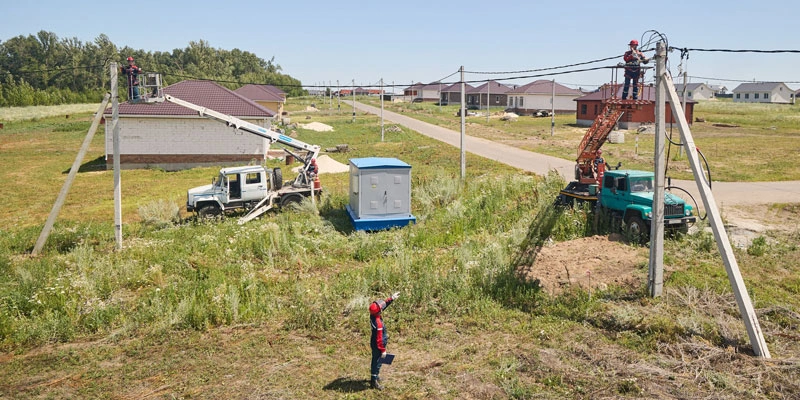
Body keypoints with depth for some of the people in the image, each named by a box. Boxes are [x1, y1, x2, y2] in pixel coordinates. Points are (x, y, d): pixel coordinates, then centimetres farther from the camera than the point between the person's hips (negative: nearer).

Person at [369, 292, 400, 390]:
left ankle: (374, 376, 45)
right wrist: (383, 350, -19)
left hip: (374, 344, 9)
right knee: (377, 362, 7)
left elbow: (383, 304, 6)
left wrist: (392, 298, 6)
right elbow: (379, 339, -29)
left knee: (375, 361, 26)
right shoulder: (378, 323, -36)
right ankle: (374, 382, 21)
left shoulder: (373, 315, -11)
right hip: (377, 346, -9)